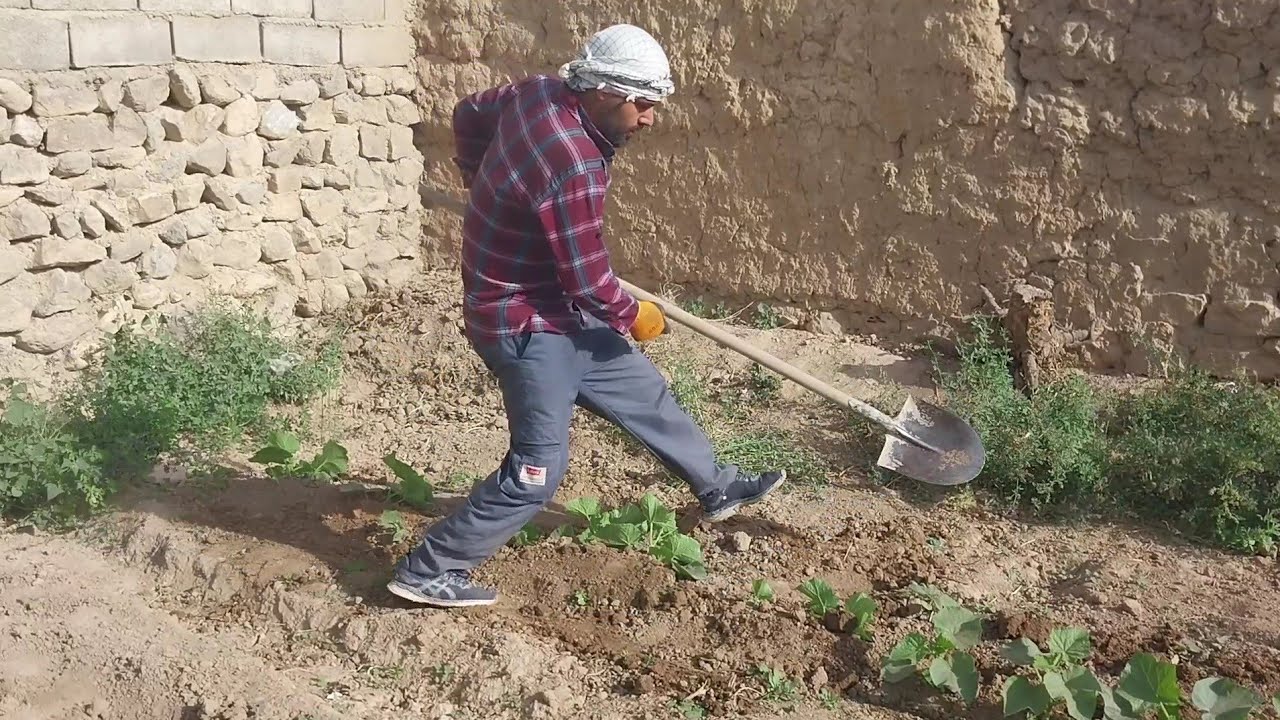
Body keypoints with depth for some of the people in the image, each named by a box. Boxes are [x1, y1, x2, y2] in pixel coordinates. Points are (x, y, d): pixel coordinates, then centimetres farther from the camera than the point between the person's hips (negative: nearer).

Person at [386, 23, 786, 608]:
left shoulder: (537, 92, -4)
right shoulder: (574, 166, -31)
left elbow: (468, 114, 16)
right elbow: (589, 280, -23)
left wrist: (487, 187, 28)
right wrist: (634, 316, -3)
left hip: (555, 310, 10)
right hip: (527, 324, -10)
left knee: (644, 394, 20)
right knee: (538, 469, -4)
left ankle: (718, 488, 39)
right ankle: (428, 571, 7)